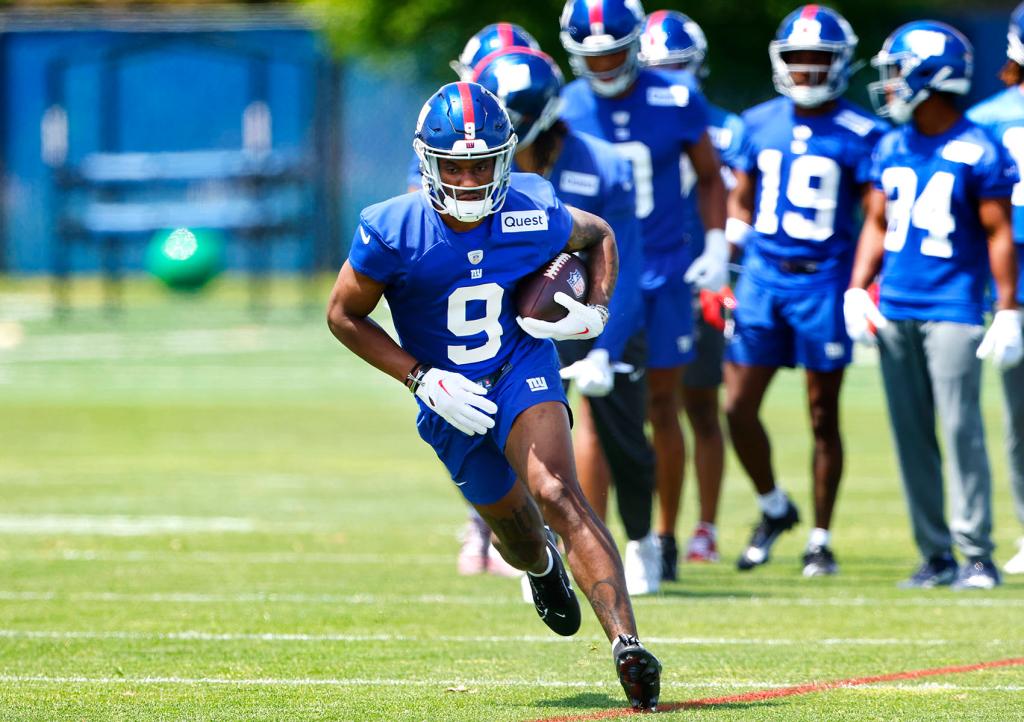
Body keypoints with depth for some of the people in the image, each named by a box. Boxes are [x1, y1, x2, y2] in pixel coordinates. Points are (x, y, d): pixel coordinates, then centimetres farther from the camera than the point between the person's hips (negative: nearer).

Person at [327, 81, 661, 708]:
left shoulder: (533, 215, -16)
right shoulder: (395, 232, -21)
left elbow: (599, 235, 8)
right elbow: (344, 315, -7)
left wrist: (597, 309, -10)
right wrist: (423, 379, -16)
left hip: (524, 371, -2)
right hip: (453, 400, 2)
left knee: (557, 496, -26)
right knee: (514, 528, 19)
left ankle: (627, 646, -35)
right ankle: (544, 568, 60)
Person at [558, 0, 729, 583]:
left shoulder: (675, 100, -4)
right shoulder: (564, 110, -4)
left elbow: (709, 174, 8)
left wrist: (717, 246, -1)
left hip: (664, 272, 0)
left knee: (663, 408, 5)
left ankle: (663, 539, 16)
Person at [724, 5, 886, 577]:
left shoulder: (860, 136, -4)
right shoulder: (760, 124, 8)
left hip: (824, 281, -4)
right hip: (763, 278, 4)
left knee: (824, 418, 3)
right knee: (739, 407, -1)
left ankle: (822, 540, 13)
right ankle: (774, 508, 23)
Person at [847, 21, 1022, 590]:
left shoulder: (978, 152, -7)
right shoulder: (891, 149, 11)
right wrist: (857, 290, 7)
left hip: (952, 309, -6)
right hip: (895, 309, 6)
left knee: (961, 429, -10)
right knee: (911, 436, 6)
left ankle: (978, 553, -4)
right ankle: (936, 553, 13)